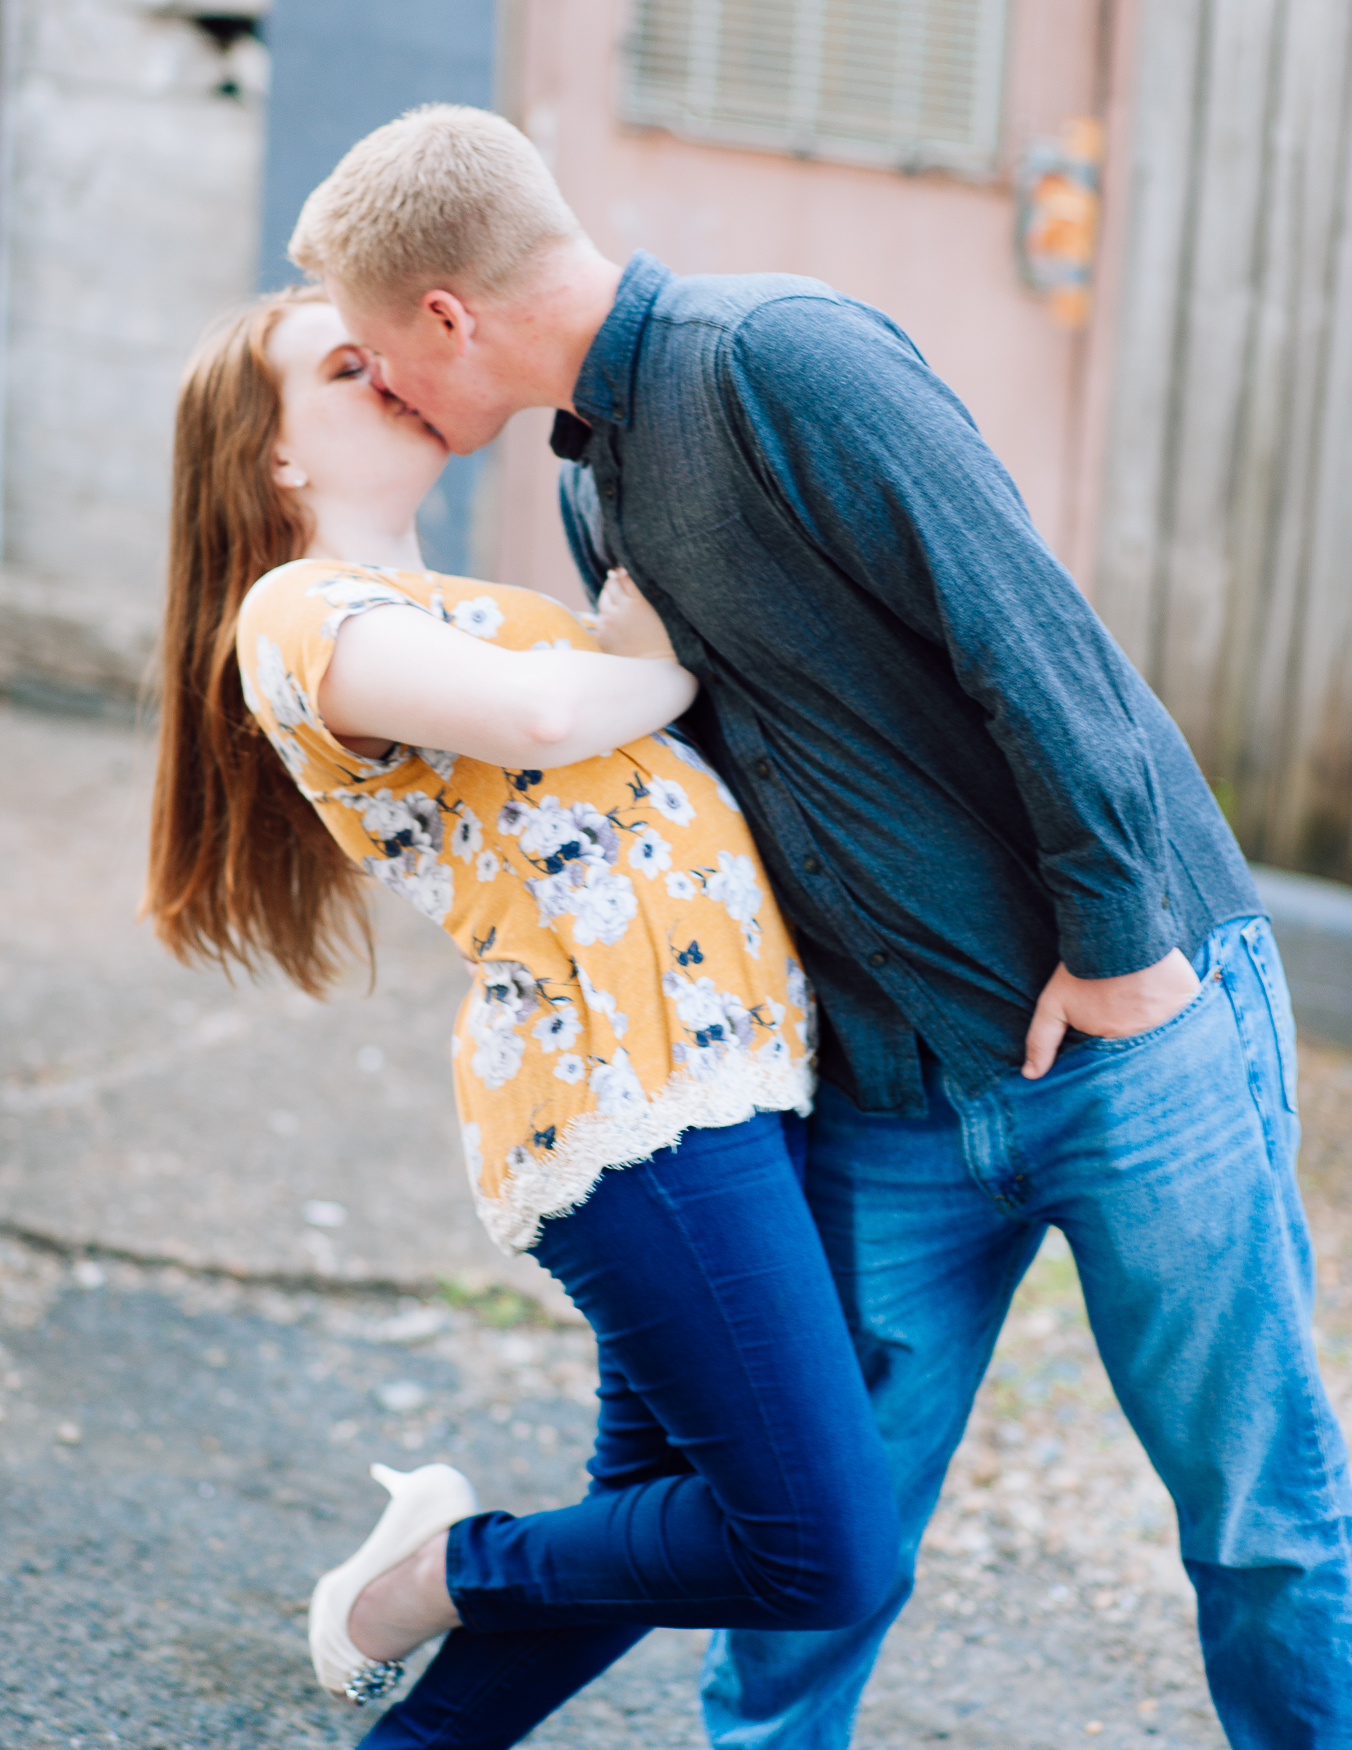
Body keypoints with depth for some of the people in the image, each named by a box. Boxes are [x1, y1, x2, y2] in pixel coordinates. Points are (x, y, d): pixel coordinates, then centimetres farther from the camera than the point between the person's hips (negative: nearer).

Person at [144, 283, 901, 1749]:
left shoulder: (451, 618, 27)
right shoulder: (301, 615, -4)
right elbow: (543, 717, -19)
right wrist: (694, 655, -2)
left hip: (731, 1069, 10)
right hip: (626, 1089, -10)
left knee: (658, 1533, 14)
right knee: (822, 1554, -12)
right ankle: (439, 1573, 8)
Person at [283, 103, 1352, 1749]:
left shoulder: (780, 355, -17)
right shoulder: (595, 473, 11)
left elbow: (1028, 628, -20)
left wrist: (1119, 937, -17)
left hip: (1131, 1012, -7)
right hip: (892, 1091, 7)